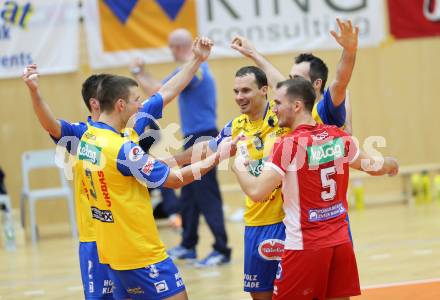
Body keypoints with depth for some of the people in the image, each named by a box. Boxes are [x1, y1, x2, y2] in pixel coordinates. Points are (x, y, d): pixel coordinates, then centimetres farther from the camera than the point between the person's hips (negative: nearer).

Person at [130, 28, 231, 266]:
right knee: (189, 194, 16)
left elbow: (156, 92, -14)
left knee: (207, 196, -9)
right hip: (196, 138, 10)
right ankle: (188, 246, 24)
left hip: (200, 138, -10)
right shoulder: (201, 67, 14)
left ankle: (221, 250, -9)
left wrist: (138, 73, 1)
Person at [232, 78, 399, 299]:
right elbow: (372, 167, 21)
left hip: (305, 246, -6)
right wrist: (390, 164, 44)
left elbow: (257, 193, -20)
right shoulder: (338, 137, 4)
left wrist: (239, 168, 0)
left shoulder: (287, 145, -14)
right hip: (341, 241, 6)